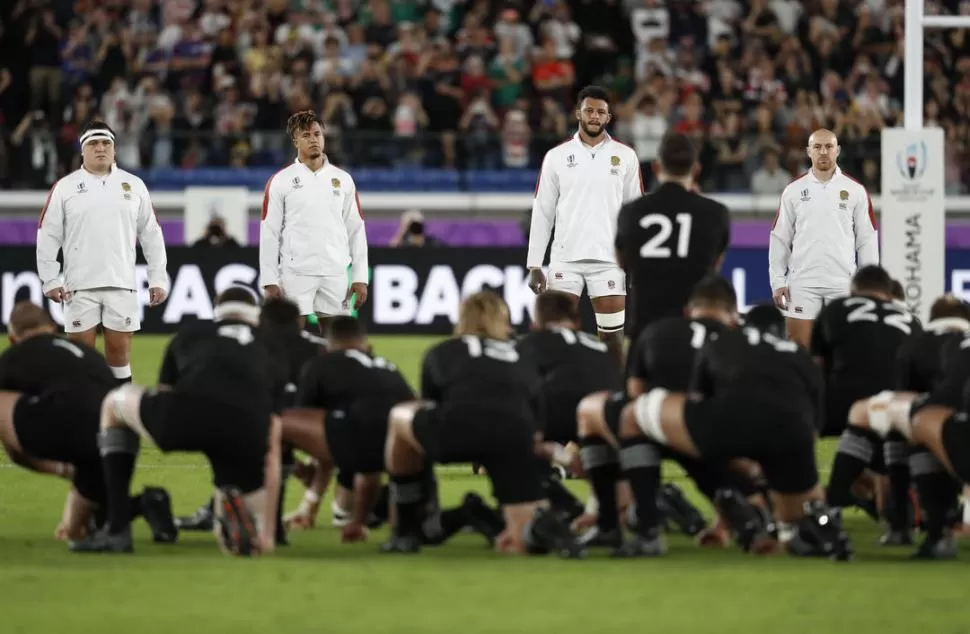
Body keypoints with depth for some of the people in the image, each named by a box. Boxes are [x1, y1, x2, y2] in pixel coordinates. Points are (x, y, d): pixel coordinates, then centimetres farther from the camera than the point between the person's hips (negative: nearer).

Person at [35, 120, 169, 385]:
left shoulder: (134, 185, 7)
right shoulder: (65, 187, 2)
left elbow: (151, 234, 10)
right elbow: (48, 235, 2)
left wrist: (158, 278, 5)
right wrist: (50, 279, -5)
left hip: (121, 284, 1)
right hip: (79, 285, -1)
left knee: (119, 350, 3)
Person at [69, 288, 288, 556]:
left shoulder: (188, 334, 34)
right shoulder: (270, 353, 34)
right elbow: (271, 450, 32)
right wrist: (268, 531, 34)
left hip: (188, 414, -1)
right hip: (247, 434, 1)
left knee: (114, 403, 33)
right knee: (243, 534, 27)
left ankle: (117, 531, 22)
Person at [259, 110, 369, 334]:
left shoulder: (343, 179, 9)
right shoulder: (280, 181, 1)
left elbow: (356, 230, 9)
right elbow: (269, 233, 0)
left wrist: (360, 277, 3)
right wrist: (269, 281, -6)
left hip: (336, 273, 3)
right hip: (295, 273, -3)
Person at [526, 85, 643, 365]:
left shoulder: (625, 157, 5)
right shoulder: (556, 157, 5)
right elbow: (542, 212, 6)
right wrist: (534, 265, 1)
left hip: (609, 260, 0)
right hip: (565, 259, 0)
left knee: (612, 336, 0)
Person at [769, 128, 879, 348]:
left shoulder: (855, 191, 4)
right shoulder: (794, 191, 6)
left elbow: (867, 240, 6)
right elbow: (780, 238, 7)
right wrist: (777, 281, 1)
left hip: (843, 282, 0)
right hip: (802, 282, 0)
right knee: (800, 347, -2)